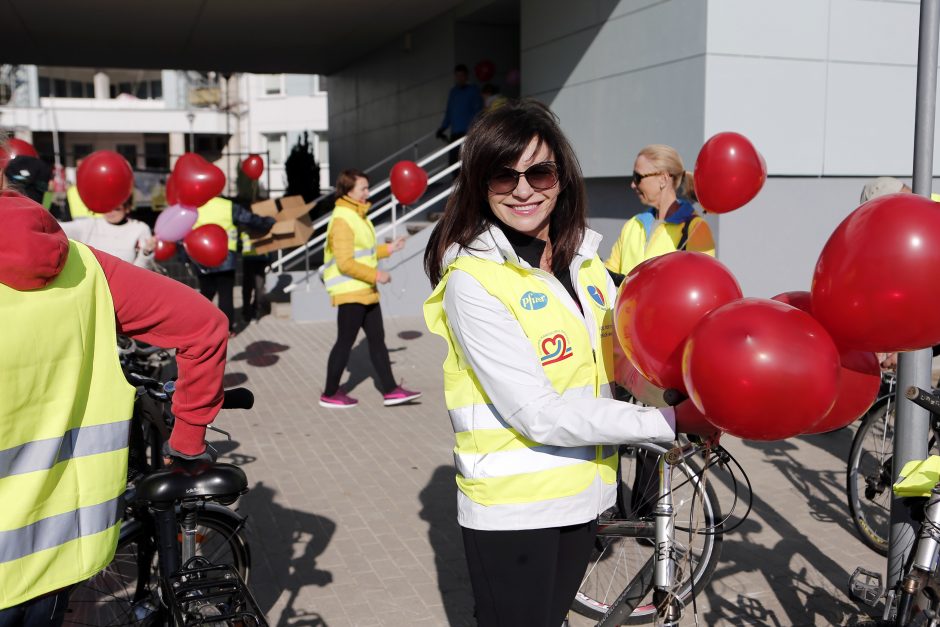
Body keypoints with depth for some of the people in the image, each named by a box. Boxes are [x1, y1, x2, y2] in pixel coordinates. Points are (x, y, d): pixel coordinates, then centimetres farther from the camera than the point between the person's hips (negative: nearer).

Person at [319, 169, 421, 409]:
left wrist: (388, 249, 10)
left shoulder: (358, 216, 12)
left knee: (377, 339, 10)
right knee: (345, 342, 1)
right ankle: (330, 394, 15)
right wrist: (376, 275, -20)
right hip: (350, 293, -9)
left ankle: (390, 391, 16)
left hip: (366, 291, 9)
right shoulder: (342, 220, -18)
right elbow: (345, 263, -22)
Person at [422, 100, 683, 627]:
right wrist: (667, 423, -19)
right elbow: (542, 416, -22)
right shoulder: (472, 280, -17)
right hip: (513, 508, -6)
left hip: (583, 494, 6)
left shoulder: (584, 258, 4)